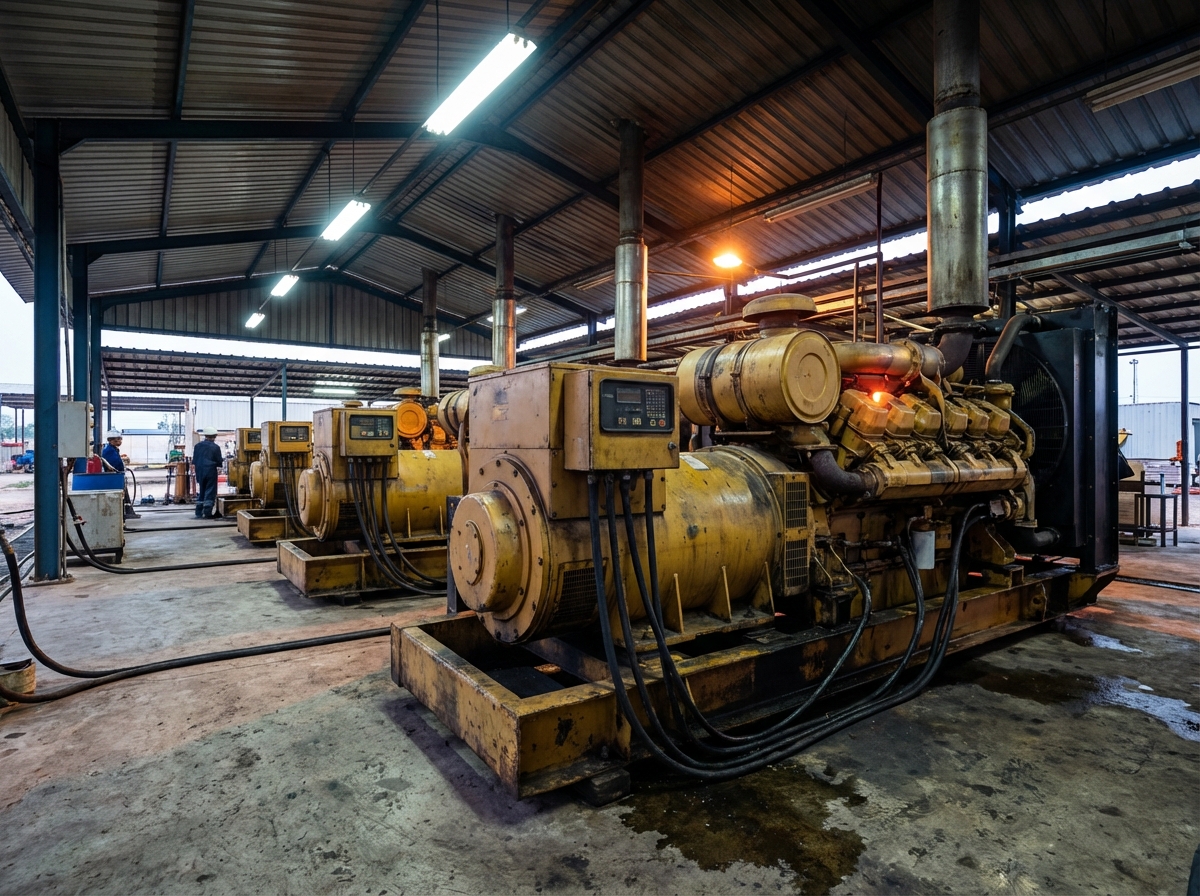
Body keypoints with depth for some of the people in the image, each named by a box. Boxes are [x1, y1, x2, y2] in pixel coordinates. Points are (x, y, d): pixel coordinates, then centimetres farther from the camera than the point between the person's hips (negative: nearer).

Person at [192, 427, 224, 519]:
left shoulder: (198, 445, 3)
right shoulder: (216, 447, -10)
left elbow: (194, 460, 6)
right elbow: (219, 461, -8)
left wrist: (199, 465, 19)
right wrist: (222, 460, 12)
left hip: (200, 472, 4)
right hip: (211, 472, -4)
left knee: (200, 492, 13)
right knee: (210, 492, 1)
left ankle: (199, 513, 17)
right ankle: (208, 513, -1)